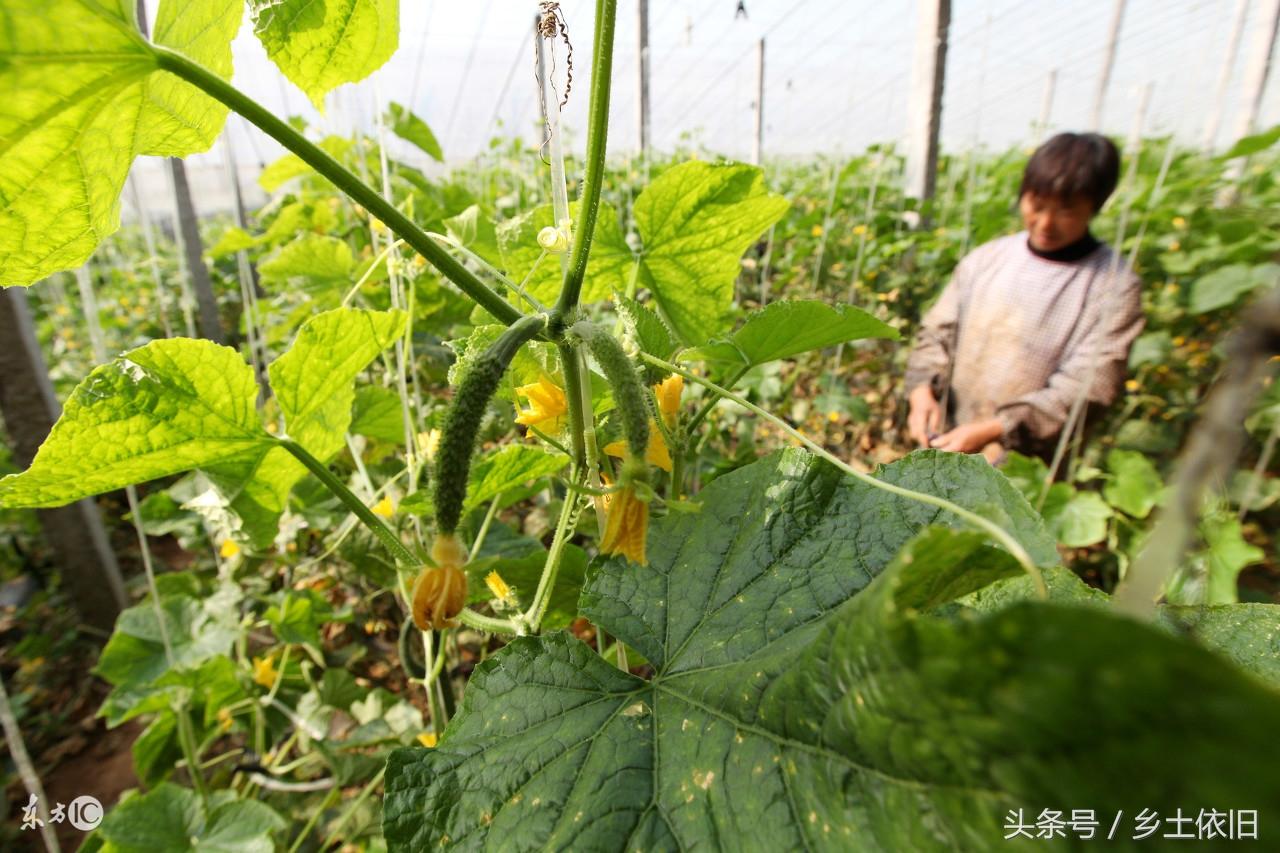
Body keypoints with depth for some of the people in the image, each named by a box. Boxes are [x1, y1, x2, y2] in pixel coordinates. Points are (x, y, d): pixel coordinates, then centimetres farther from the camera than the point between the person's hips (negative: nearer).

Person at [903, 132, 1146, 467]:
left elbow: (1085, 390, -12)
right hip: (948, 443, 3)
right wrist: (923, 391, -13)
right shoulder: (986, 260, 3)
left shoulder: (1115, 287, -5)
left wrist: (988, 430, -21)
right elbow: (937, 333, 6)